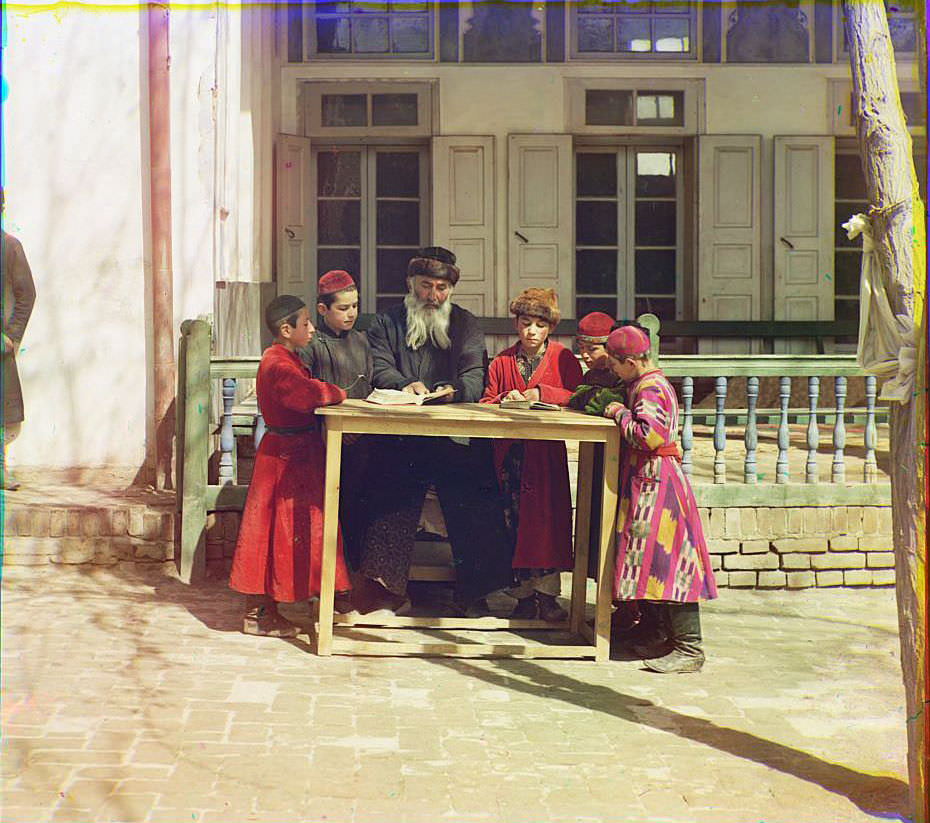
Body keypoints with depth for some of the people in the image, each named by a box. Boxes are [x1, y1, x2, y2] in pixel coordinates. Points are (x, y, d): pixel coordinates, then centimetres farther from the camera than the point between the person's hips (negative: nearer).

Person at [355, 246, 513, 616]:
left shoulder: (466, 325, 17)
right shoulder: (387, 322, 15)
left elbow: (475, 377, 4)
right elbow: (379, 368, 0)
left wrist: (454, 390, -20)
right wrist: (406, 384, -22)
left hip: (456, 437, 0)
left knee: (472, 511, -8)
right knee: (392, 508, -11)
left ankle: (473, 593, 0)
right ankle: (389, 589, -5)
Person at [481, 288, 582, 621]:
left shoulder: (562, 358, 6)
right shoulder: (502, 362, 13)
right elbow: (485, 403, 9)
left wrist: (542, 393, -15)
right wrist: (505, 399, -11)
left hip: (547, 452, -2)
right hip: (510, 453, 2)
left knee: (548, 516, -9)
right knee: (515, 520, 0)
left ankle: (547, 593, -5)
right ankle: (524, 593, 5)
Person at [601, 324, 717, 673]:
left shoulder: (651, 389, -16)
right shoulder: (645, 384, 16)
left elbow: (649, 435, -29)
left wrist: (621, 414, -15)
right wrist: (620, 411, 13)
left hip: (657, 484, -11)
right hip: (648, 483, 11)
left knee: (667, 563, -11)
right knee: (659, 565, 14)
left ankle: (691, 650, -9)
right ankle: (677, 640, 21)